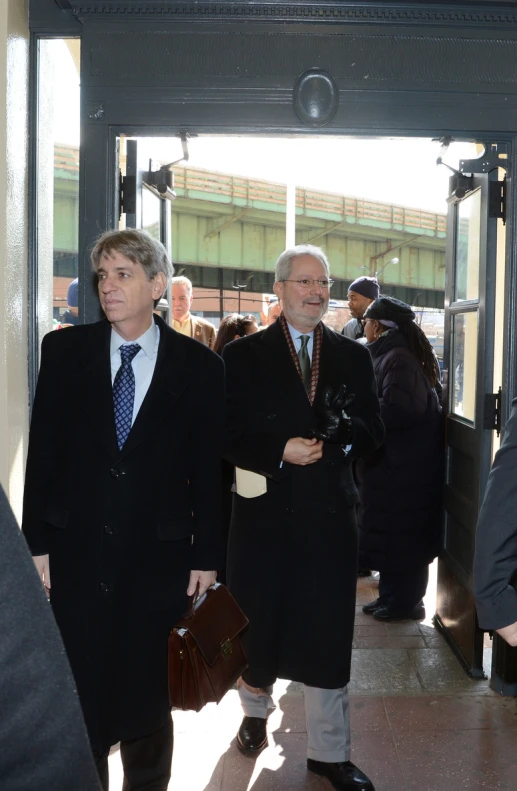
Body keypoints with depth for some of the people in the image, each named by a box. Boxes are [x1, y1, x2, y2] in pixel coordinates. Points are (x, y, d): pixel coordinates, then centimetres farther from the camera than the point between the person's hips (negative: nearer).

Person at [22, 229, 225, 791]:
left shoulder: (199, 364, -3)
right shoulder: (63, 349, 0)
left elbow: (208, 466, -1)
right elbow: (42, 451, 1)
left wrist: (206, 554, -1)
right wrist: (36, 541, -1)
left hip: (158, 556, 0)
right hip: (77, 552, 1)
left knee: (148, 691, 14)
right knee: (78, 690, 11)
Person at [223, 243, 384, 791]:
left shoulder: (353, 357, 7)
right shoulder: (244, 356, 0)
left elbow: (372, 431, 4)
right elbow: (228, 433, -5)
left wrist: (343, 434, -17)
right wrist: (280, 452, -18)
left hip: (329, 514, 1)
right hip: (264, 511, -1)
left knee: (327, 633, 5)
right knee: (257, 622, 15)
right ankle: (255, 710, 43)